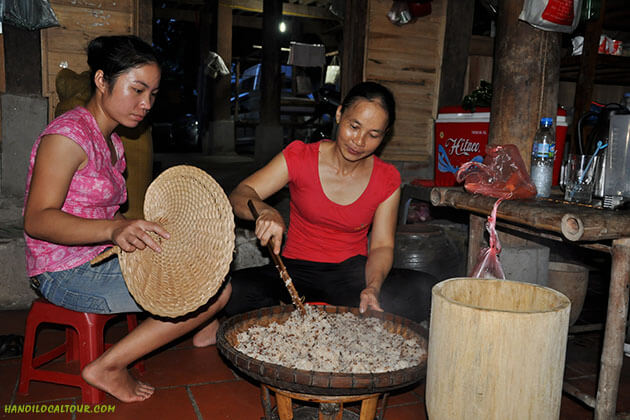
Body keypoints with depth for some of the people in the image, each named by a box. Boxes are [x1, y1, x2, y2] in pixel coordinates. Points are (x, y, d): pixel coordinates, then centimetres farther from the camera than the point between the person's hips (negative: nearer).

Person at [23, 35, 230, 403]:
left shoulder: (111, 141, 13)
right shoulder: (68, 135, -16)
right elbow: (37, 219, -25)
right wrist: (114, 230, -41)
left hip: (101, 260, 9)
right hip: (69, 274, -9)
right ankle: (107, 367, -10)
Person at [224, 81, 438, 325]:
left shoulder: (387, 180, -1)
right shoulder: (300, 156, -5)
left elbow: (382, 245, -1)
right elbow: (238, 196, -9)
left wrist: (373, 286, -23)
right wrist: (265, 212, -34)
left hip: (353, 273, 2)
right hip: (297, 271, -1)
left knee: (426, 290, -26)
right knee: (233, 291, -30)